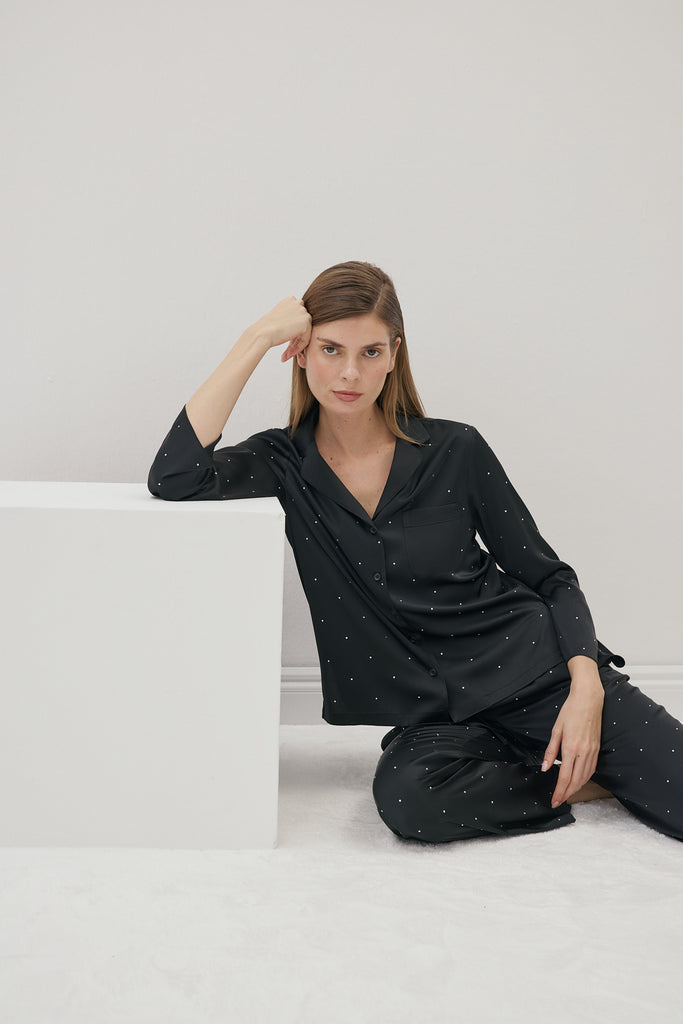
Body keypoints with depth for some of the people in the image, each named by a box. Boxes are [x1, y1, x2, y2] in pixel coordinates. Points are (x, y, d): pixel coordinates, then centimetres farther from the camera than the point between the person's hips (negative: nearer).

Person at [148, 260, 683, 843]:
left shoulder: (455, 451, -2)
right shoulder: (285, 465, 0)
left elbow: (551, 579, 4)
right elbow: (173, 479, -19)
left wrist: (586, 689, -14)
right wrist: (259, 337, -16)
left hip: (538, 669, -1)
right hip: (436, 718, 1)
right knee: (408, 798, -34)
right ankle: (584, 782, -8)